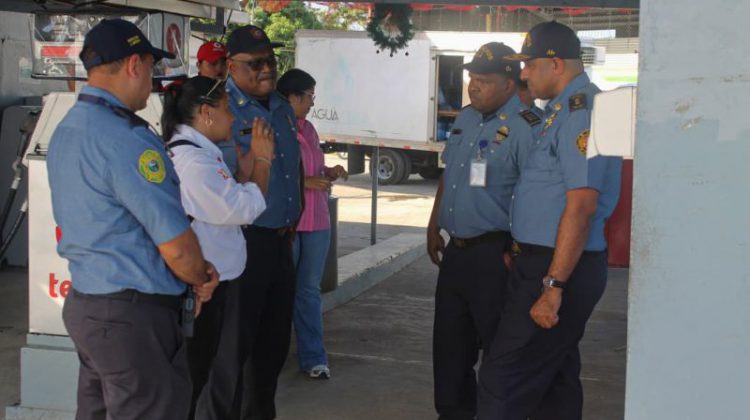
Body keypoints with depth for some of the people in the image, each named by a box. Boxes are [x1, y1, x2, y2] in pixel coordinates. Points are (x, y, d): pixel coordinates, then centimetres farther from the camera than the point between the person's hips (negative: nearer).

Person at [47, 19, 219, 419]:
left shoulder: (64, 131, 10)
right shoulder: (125, 139, -20)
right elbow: (177, 247, -22)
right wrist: (201, 280, 1)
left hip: (83, 303, 10)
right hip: (132, 315, -10)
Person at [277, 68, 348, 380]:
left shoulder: (308, 129, 13)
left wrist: (329, 173, 5)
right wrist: (304, 182, -19)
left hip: (317, 223, 7)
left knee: (310, 291, 10)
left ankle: (312, 357, 16)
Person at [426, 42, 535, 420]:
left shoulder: (524, 129, -16)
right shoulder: (465, 119, 12)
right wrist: (434, 227, 21)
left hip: (494, 255, -9)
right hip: (456, 249, 9)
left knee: (500, 346, 1)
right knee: (449, 341, 18)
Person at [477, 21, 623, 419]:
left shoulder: (580, 112, -18)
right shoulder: (561, 110, 15)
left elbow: (581, 207, -25)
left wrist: (552, 287, -25)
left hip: (560, 269, -11)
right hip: (543, 261, 11)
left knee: (503, 380, -9)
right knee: (554, 379, 17)